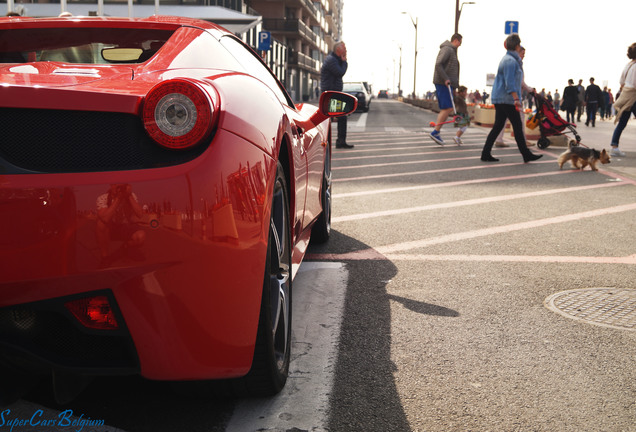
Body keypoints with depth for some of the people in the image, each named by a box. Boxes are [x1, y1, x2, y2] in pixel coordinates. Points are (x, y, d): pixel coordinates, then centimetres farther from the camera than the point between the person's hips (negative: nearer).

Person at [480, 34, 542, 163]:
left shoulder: (508, 59, 19)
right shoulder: (511, 61, -14)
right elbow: (510, 82, -21)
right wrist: (516, 99, -24)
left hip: (499, 99, 10)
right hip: (507, 99, -10)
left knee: (498, 126, 8)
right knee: (517, 127, -4)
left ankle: (486, 154, 6)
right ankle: (526, 155, 1)